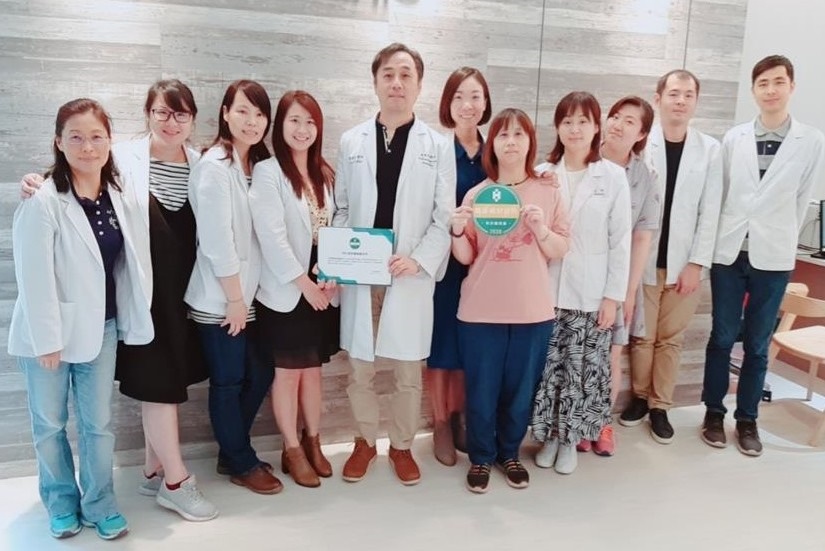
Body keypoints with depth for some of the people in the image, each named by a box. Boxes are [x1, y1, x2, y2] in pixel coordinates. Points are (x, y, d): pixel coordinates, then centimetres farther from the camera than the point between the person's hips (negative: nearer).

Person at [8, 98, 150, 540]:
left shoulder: (117, 195, 2)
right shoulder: (42, 202, -17)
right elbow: (34, 277, -17)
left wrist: (131, 319, 5)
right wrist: (47, 339, -15)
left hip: (100, 327, 4)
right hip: (49, 332, -4)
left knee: (99, 422, 11)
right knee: (49, 423, 13)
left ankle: (99, 503, 28)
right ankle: (61, 501, 33)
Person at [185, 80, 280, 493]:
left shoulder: (258, 164, 10)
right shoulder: (214, 167, -15)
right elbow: (217, 241, -18)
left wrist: (246, 295, 7)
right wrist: (234, 299, -13)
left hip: (249, 294, 8)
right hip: (220, 300, -8)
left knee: (260, 374, 14)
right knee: (228, 382, 7)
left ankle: (232, 453, 33)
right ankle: (242, 464, 24)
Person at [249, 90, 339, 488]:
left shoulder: (325, 174, 10)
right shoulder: (268, 172, -9)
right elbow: (271, 235, -16)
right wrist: (304, 282, -15)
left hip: (321, 289, 5)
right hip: (285, 290, -5)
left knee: (313, 368, 15)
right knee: (288, 372, 6)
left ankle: (312, 442, 29)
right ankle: (292, 450, 20)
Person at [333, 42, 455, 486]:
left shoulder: (439, 147, 1)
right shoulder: (351, 141, 7)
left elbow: (445, 218, -1)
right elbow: (341, 211, 8)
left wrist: (418, 259, -15)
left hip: (411, 276, -1)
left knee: (408, 373, 9)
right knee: (359, 370, 11)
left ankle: (402, 446, 30)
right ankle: (365, 441, 32)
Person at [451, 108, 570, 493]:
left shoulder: (548, 193, 3)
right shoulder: (477, 194, 1)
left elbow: (560, 251, 3)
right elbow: (465, 257, 2)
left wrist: (540, 228, -15)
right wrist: (458, 231, -17)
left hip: (532, 311, 1)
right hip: (481, 311, -1)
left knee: (520, 388, 11)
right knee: (481, 389, 6)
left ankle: (509, 453, 33)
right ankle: (481, 457, 26)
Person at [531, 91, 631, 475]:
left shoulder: (614, 177, -1)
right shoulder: (543, 174, 3)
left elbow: (621, 241, -1)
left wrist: (613, 296, -5)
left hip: (591, 294, -1)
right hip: (548, 291, 1)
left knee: (583, 370, 6)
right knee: (547, 367, 7)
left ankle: (570, 439, 25)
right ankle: (549, 435, 26)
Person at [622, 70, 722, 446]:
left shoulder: (709, 149, 2)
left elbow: (709, 212, 0)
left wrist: (697, 262, -5)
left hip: (685, 262, 1)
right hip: (643, 260, -1)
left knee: (671, 338, 10)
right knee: (642, 336, 9)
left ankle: (660, 406, 23)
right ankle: (639, 397, 28)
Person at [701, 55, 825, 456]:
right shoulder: (734, 138, 2)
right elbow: (719, 193, 5)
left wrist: (780, 240, 7)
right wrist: (712, 243, 4)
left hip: (773, 257, 0)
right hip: (728, 251, 1)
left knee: (757, 344, 9)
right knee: (722, 337, 8)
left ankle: (747, 419, 23)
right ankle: (714, 412, 22)